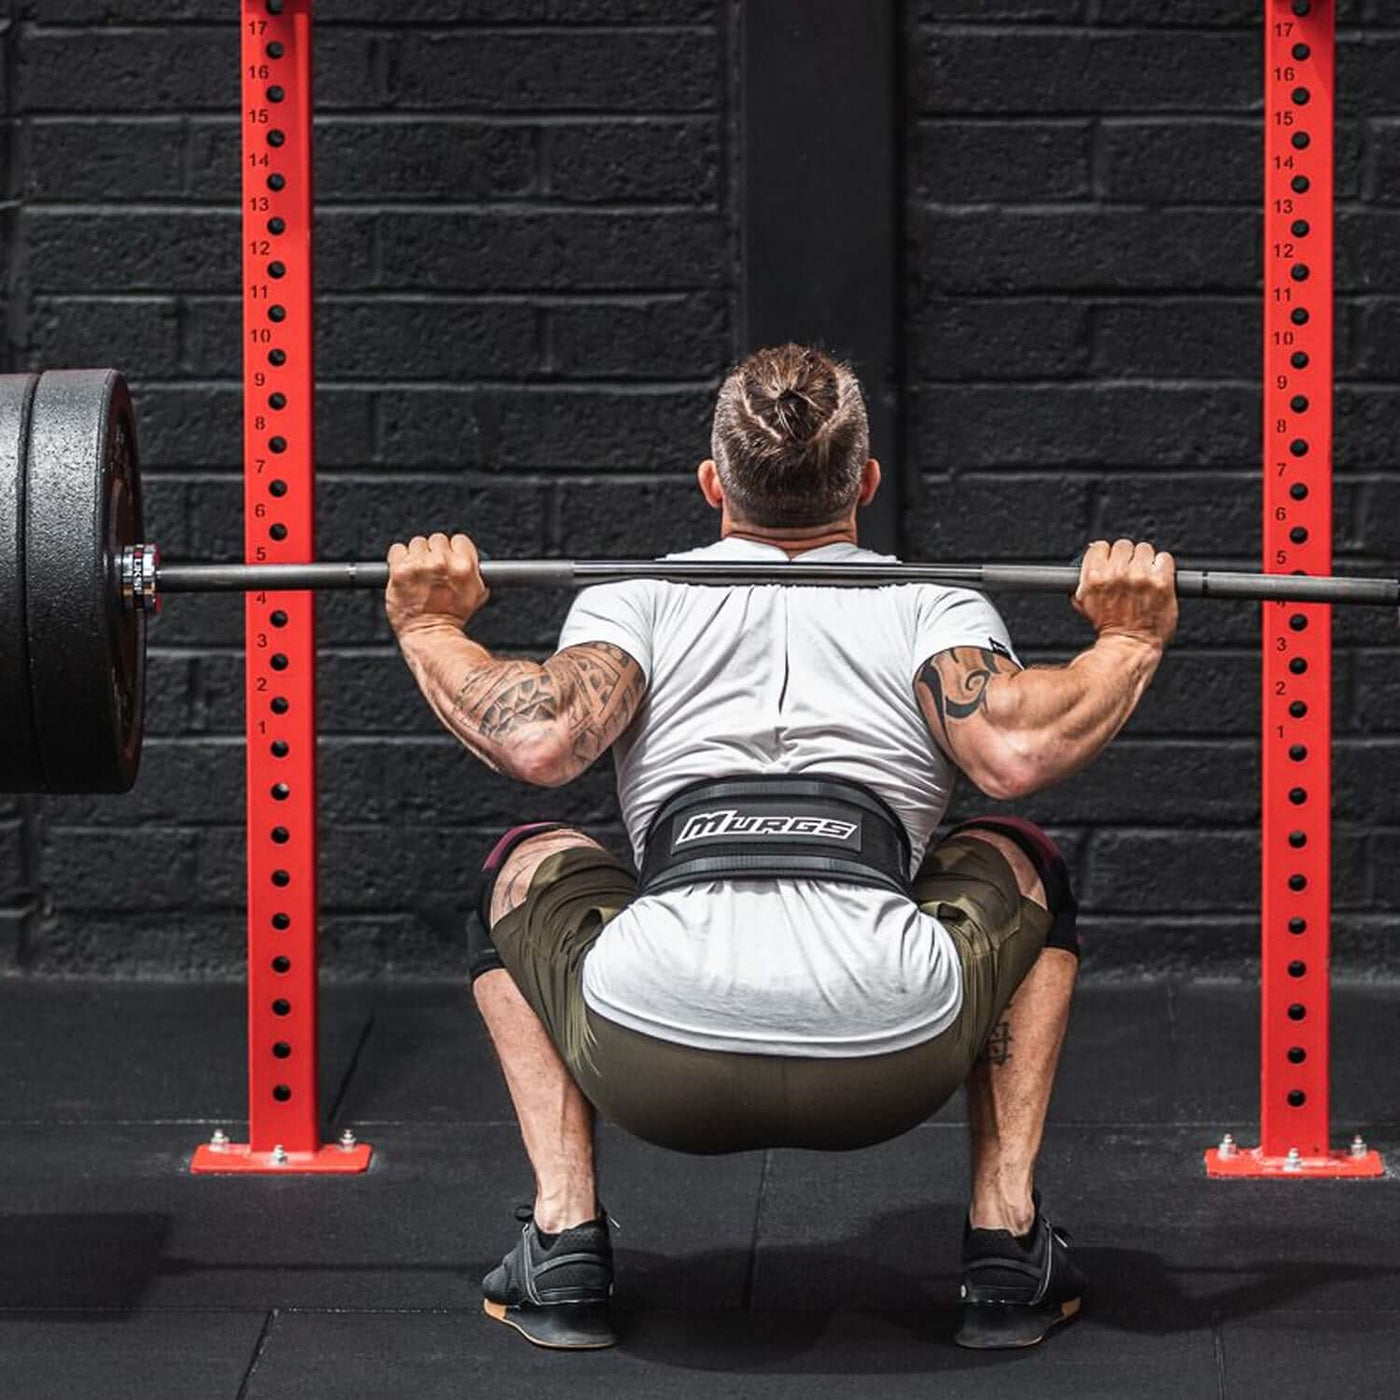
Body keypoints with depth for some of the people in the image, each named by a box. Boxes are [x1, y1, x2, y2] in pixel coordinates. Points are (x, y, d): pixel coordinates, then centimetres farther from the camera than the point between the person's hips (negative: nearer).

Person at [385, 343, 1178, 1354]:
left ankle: (566, 1244, 22)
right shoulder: (932, 605, 22)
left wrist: (430, 629, 22)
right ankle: (1008, 1245, 23)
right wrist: (1129, 642, 19)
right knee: (1025, 872, 34)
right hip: (890, 1056, 0)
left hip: (654, 1065, 0)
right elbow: (1017, 754, 1)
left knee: (526, 874, 35)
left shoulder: (641, 596, 23)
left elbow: (539, 742, 3)